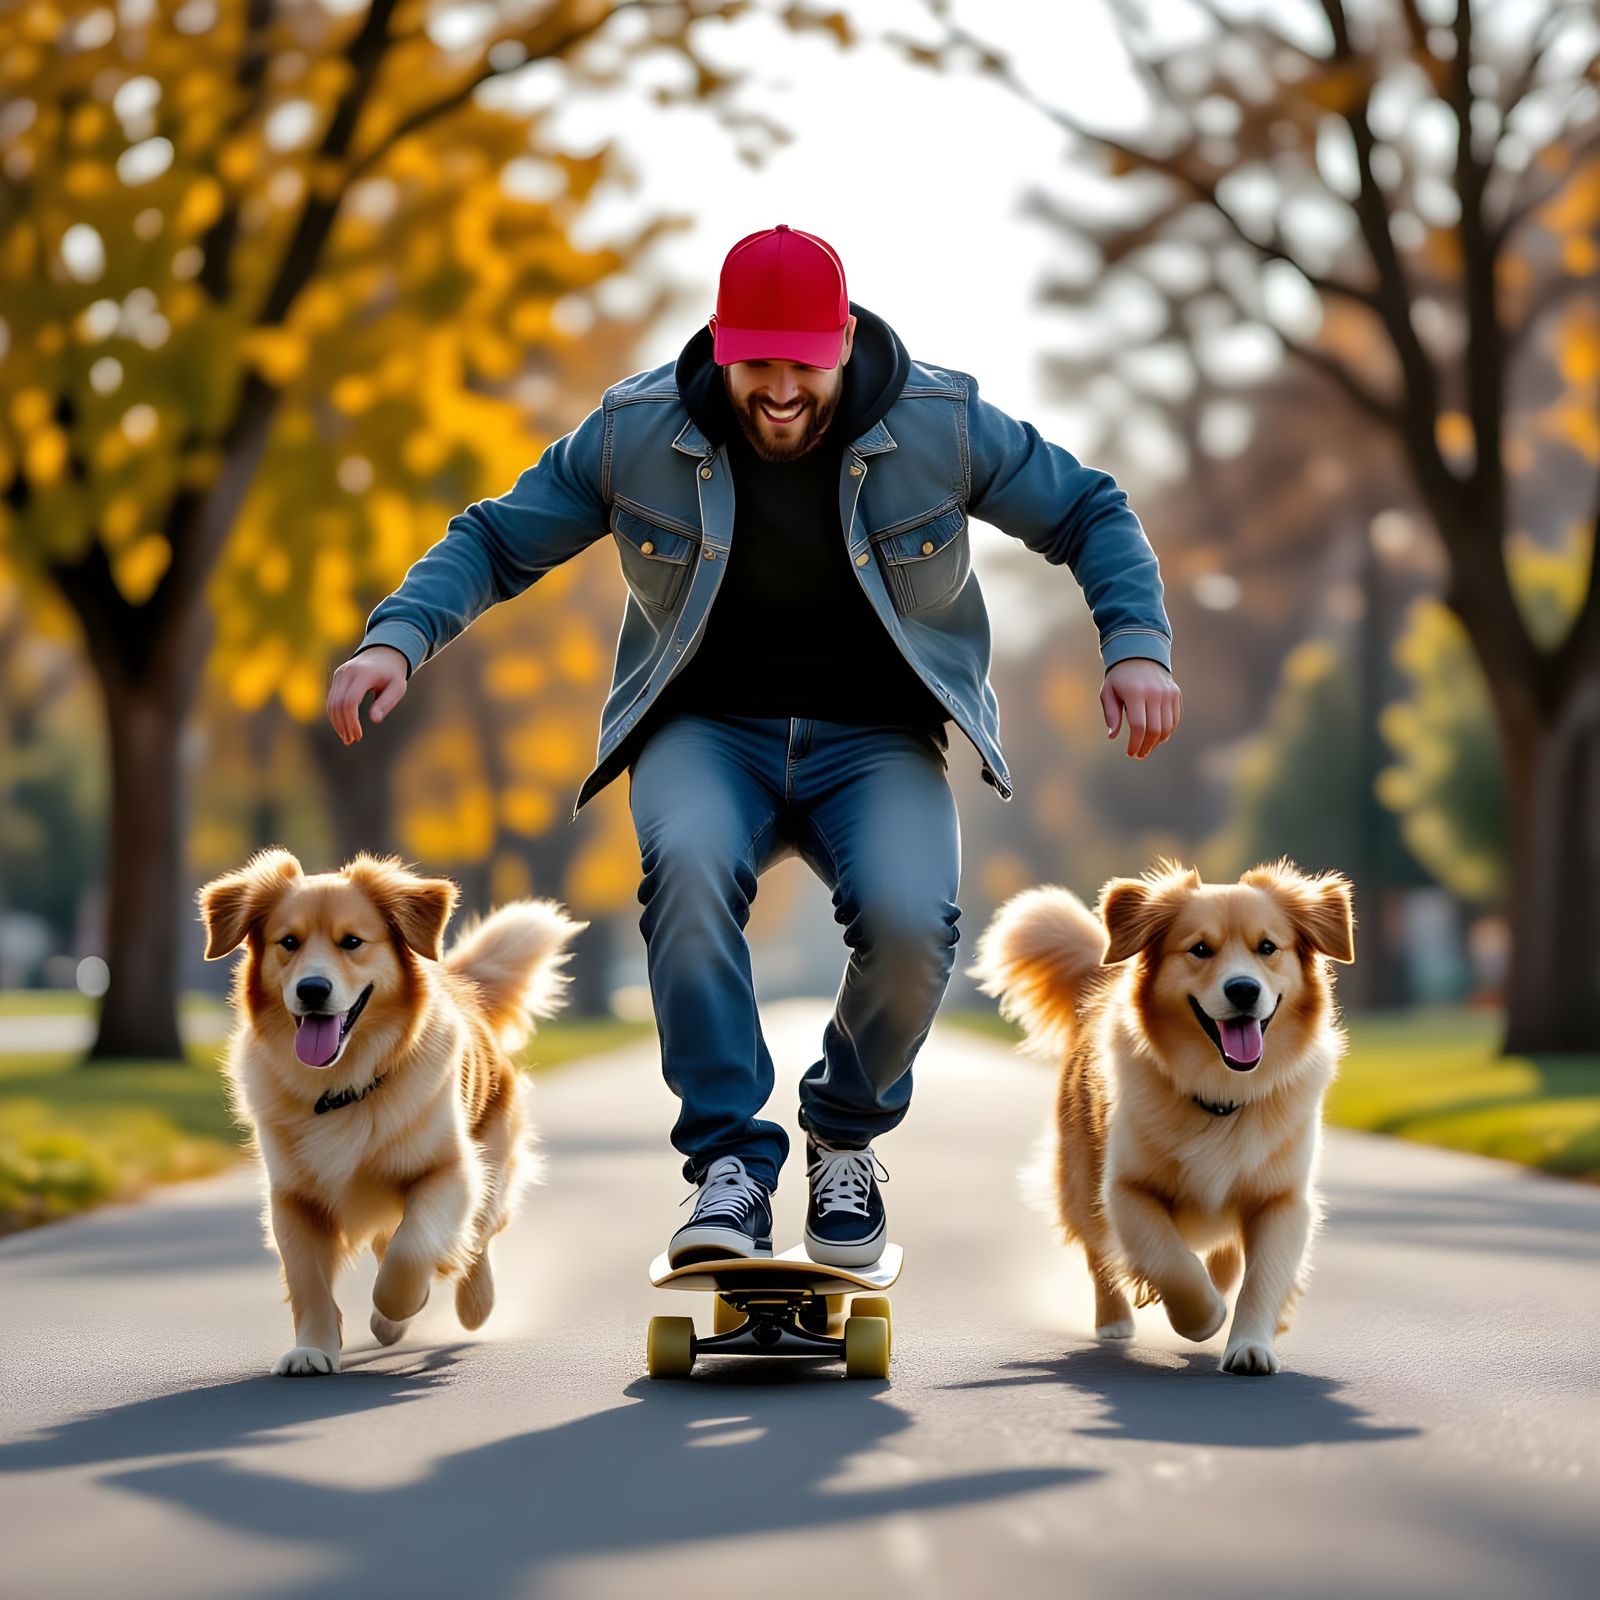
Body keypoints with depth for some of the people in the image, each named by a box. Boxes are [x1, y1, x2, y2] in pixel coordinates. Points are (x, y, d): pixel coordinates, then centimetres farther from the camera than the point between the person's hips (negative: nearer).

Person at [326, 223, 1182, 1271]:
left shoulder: (943, 426, -8)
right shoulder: (636, 433, -6)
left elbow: (1091, 514, 3)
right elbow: (494, 541, 2)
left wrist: (1138, 646, -13)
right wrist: (397, 638, -15)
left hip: (877, 740, 0)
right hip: (709, 732, 0)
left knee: (911, 919, -30)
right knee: (689, 864, -36)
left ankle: (848, 1133, 3)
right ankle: (729, 1163, -24)